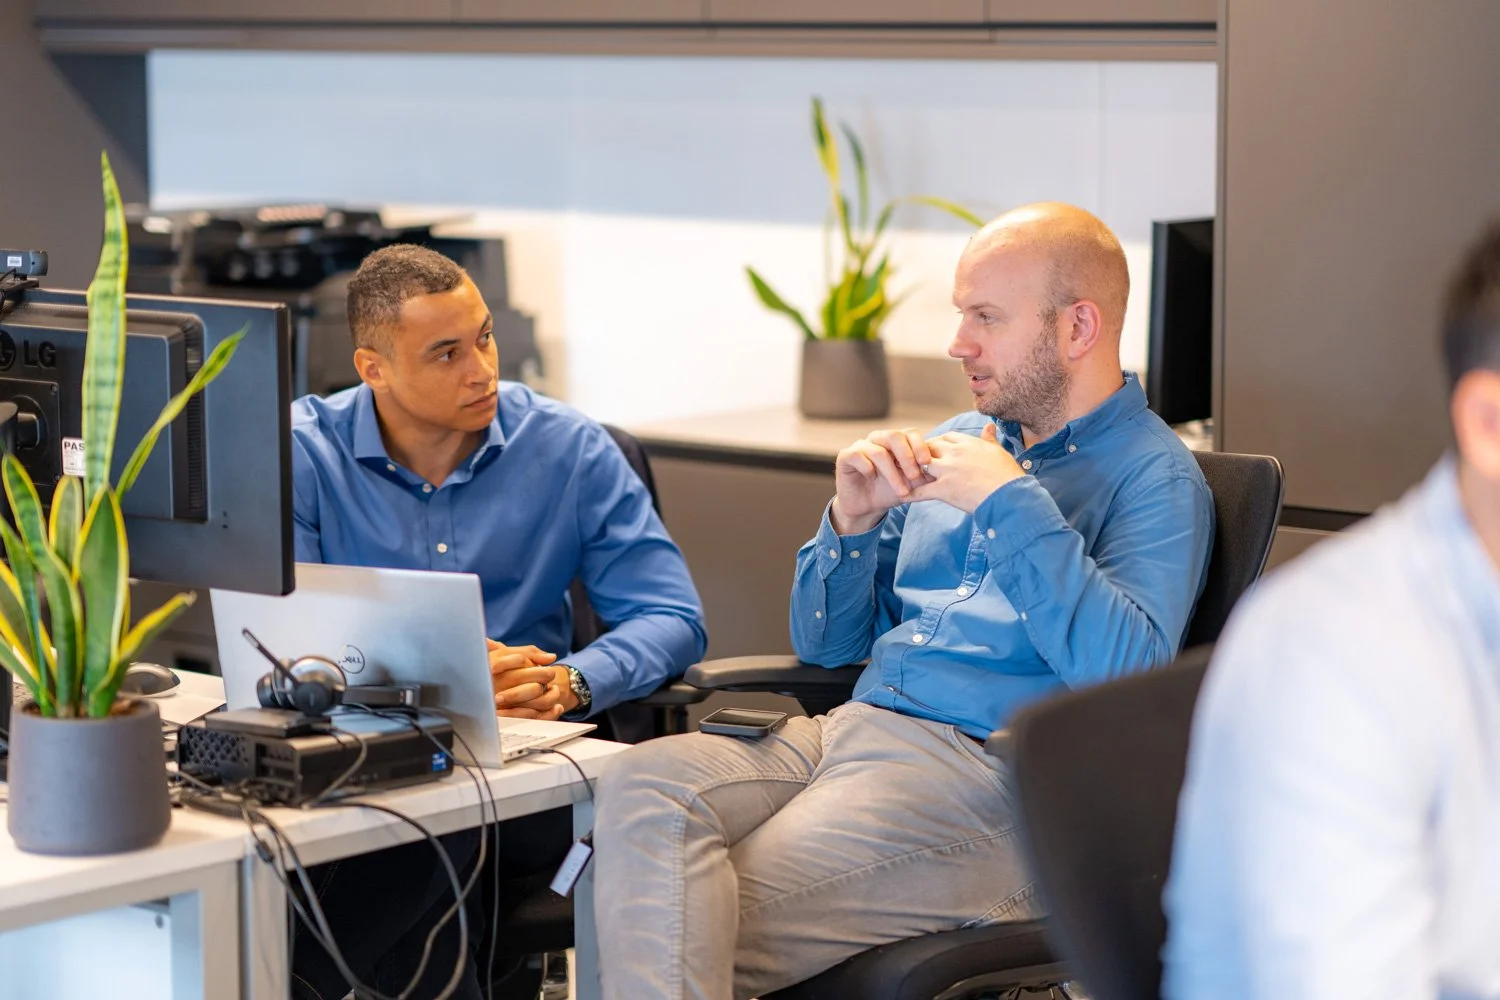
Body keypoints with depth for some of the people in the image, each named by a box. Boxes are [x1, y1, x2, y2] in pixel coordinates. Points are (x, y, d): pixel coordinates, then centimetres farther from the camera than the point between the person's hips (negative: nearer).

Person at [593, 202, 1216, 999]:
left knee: (708, 926, -26)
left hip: (980, 772, -7)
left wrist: (1012, 502, -15)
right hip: (850, 727, 7)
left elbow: (1127, 676, -18)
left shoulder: (1154, 476, 0)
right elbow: (825, 645, 23)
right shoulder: (956, 443, 21)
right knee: (643, 785, -24)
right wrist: (852, 518, 3)